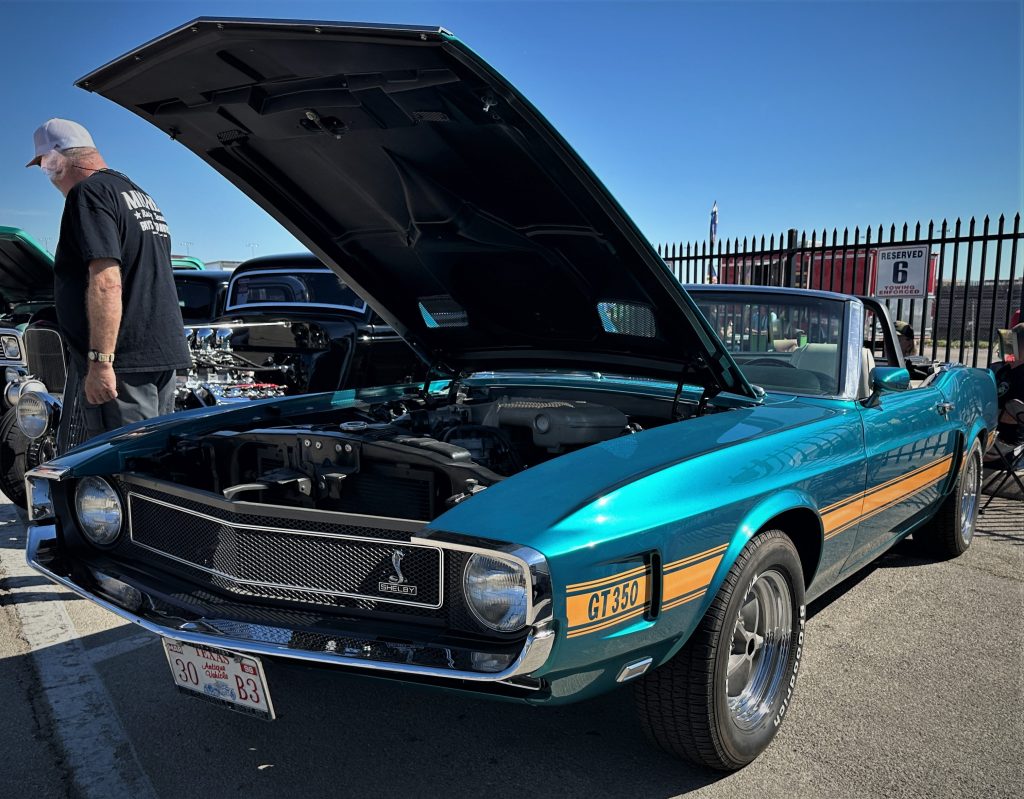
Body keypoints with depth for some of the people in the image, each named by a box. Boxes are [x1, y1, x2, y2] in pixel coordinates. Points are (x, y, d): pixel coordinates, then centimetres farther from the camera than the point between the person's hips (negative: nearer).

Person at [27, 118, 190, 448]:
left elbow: (106, 282, -20)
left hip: (123, 359, -10)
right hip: (165, 354, 10)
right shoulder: (141, 195, 22)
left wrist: (100, 361, -22)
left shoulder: (89, 192, -8)